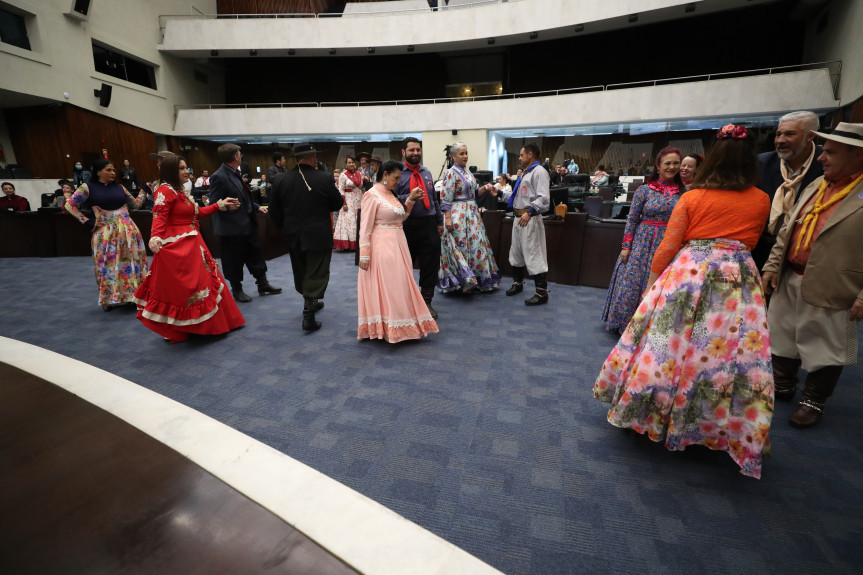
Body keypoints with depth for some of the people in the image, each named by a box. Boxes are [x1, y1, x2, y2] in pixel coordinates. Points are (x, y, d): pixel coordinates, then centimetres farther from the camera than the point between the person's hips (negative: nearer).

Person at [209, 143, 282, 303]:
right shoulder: (219, 177, -18)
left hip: (247, 224, 9)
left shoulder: (235, 174, 8)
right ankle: (237, 290, 23)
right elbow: (214, 204, -19)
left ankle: (263, 284, 29)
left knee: (256, 254, 16)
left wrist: (257, 207, 12)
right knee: (235, 260, 7)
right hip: (232, 228, -9)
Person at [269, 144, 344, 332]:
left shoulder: (281, 180, -3)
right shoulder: (325, 179, -13)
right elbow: (337, 204, -2)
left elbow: (274, 211, 1)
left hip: (293, 236, 4)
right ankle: (308, 316, 0)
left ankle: (311, 303, 38)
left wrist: (286, 228, 14)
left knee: (301, 273, 21)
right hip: (319, 236, -4)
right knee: (316, 275, 3)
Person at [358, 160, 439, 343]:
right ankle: (386, 329, 11)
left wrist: (411, 199, 7)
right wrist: (364, 254, -16)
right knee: (385, 285, -2)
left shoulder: (390, 194, 14)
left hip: (397, 244, 8)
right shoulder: (372, 195, -9)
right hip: (382, 246, -8)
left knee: (399, 284, 12)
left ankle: (398, 325, 25)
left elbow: (401, 217, 17)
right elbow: (365, 227, -13)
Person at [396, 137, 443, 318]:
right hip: (407, 225, -4)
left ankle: (427, 302, 21)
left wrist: (439, 221, 16)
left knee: (430, 264, 6)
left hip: (428, 224, 4)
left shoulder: (426, 173, 15)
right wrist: (410, 198, -22)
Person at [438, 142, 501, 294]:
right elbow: (446, 198, -14)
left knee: (476, 244, 9)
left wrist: (485, 188, 5)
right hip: (458, 214, -8)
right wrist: (447, 218, -22)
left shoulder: (467, 171, 16)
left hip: (472, 213, 8)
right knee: (461, 245, -8)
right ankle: (466, 279, -2)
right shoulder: (451, 173, -8)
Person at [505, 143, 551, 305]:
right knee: (516, 251, 17)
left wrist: (529, 213, -31)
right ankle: (517, 283, 33)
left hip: (530, 219, -10)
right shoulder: (524, 173, 21)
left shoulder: (539, 172, -10)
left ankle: (542, 292, -3)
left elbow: (543, 198, -21)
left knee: (533, 255, -9)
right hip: (518, 217, 10)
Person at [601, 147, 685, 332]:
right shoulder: (645, 190, -2)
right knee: (633, 283, 1)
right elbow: (631, 219, -2)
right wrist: (626, 246, -5)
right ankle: (627, 324, 18)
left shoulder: (682, 191, 4)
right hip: (643, 242, -2)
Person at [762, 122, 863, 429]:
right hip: (789, 282, 6)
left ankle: (814, 400, 27)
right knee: (783, 339, 18)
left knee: (824, 350, 9)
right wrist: (772, 266, 5)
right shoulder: (815, 186, 9)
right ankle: (783, 385, 37)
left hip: (831, 292, -6)